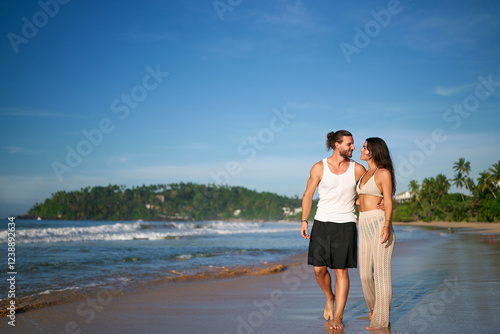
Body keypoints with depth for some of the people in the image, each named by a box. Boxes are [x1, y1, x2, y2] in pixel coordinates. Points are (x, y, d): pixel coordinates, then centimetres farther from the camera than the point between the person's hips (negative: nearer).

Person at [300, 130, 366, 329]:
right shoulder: (319, 168, -2)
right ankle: (329, 298, 30)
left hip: (346, 225, 0)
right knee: (319, 269, 0)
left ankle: (338, 316, 7)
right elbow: (308, 195, 4)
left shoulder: (358, 170, 0)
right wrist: (304, 221, -4)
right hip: (322, 223, 1)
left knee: (341, 271, -2)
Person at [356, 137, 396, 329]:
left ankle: (382, 319, 3)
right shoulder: (365, 174, 18)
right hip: (364, 226, 7)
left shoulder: (384, 173, -5)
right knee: (365, 274, 8)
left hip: (380, 224, -7)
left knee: (381, 272, -3)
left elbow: (388, 202, -12)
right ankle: (374, 305, 32)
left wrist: (386, 226, -22)